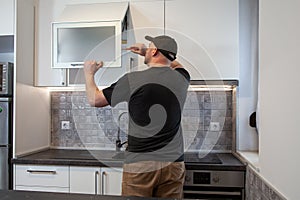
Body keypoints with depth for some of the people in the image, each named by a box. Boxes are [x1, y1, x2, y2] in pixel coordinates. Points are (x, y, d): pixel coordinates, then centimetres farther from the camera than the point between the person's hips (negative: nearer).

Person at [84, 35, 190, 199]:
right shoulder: (181, 78, 2)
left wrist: (89, 72, 21)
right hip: (173, 164, 3)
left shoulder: (132, 80, -9)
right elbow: (175, 64, 29)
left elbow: (94, 100, 4)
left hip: (139, 164, -3)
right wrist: (146, 53, 29)